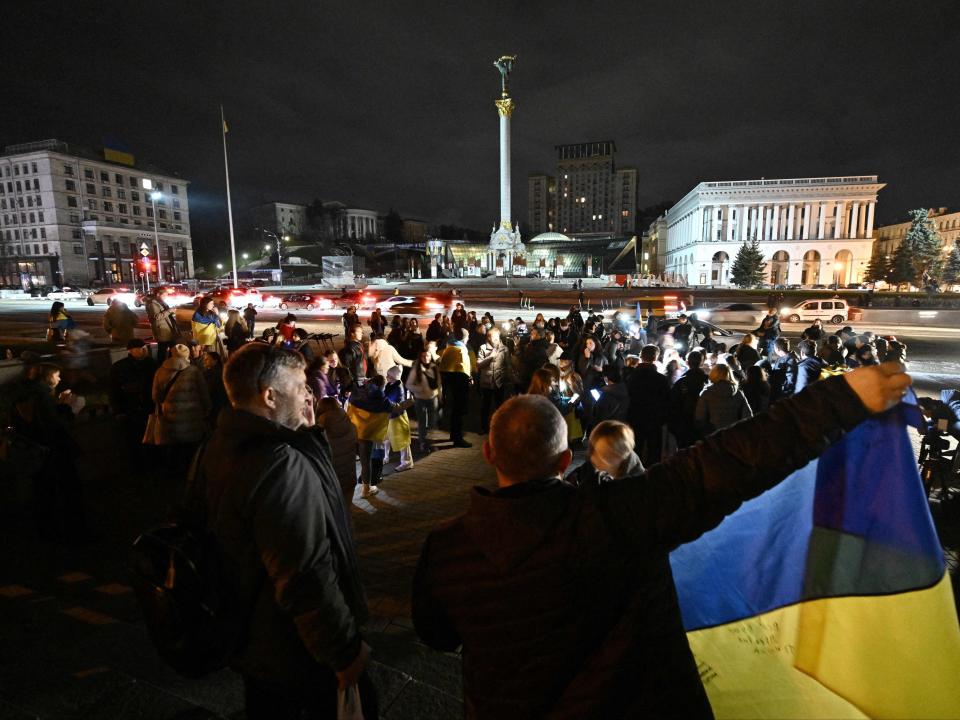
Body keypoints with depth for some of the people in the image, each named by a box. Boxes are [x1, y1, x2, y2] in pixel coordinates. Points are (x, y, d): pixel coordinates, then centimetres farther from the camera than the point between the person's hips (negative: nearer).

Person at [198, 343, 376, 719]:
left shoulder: (222, 445, -3)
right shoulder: (282, 466, -33)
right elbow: (307, 580, -32)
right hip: (295, 649, -8)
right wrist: (346, 649, -18)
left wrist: (306, 434, -6)